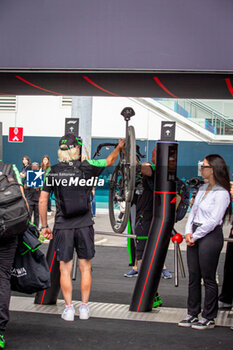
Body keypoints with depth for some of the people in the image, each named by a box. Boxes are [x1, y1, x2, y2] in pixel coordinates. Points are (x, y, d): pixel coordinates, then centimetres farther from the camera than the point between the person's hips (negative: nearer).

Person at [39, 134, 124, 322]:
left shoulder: (53, 171, -1)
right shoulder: (87, 166, -2)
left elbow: (43, 200, 0)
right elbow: (109, 161, 17)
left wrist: (44, 226, 9)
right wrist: (119, 147, 36)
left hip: (63, 226, 0)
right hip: (84, 225, 0)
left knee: (65, 269, 7)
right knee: (85, 268, 11)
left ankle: (69, 309, 8)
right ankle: (84, 307, 15)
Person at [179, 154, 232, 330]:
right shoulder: (203, 189, 13)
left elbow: (213, 221, -15)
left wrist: (195, 236, -11)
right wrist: (188, 232, 1)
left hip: (210, 236, -8)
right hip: (195, 236, 8)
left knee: (209, 279, 0)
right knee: (193, 277, 11)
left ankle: (209, 318, 9)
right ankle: (193, 314, 21)